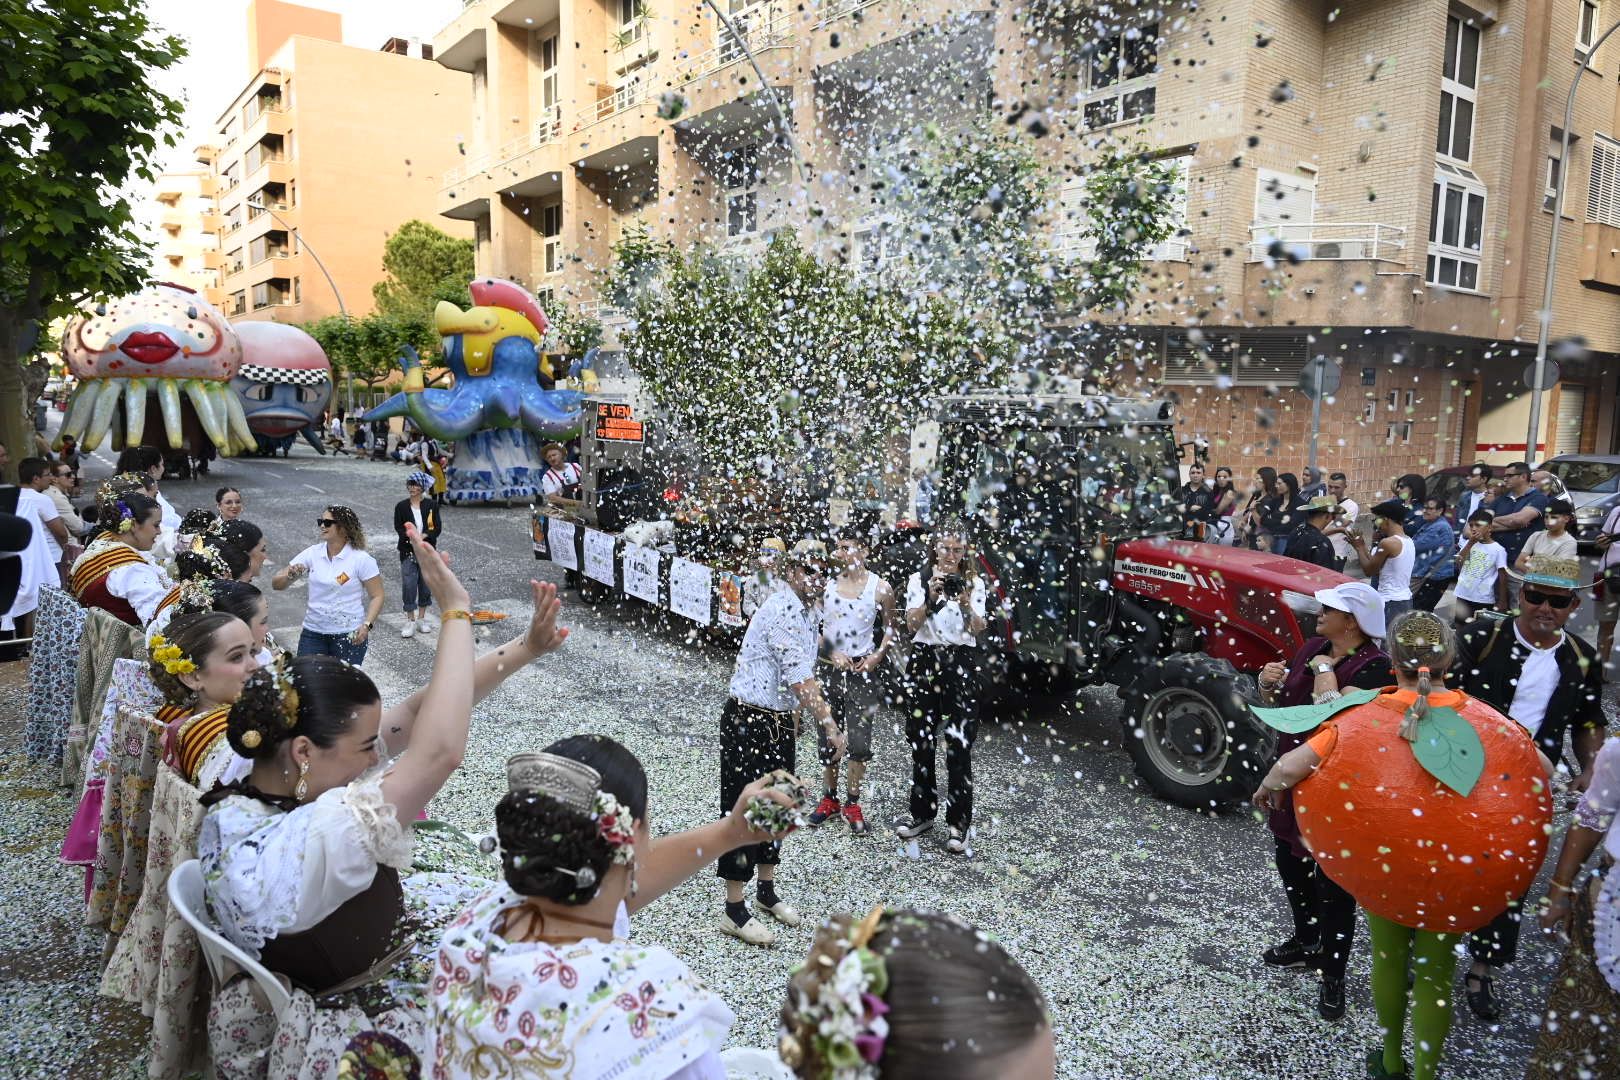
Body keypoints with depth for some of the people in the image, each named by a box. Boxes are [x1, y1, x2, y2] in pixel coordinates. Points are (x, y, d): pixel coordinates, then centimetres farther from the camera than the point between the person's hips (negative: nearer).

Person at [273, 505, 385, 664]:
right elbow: (276, 584, 3)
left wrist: (367, 625, -20)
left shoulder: (361, 559, -9)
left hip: (349, 634, -3)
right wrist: (290, 576, -19)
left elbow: (377, 596, -7)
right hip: (313, 632, 3)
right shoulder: (312, 553, 0)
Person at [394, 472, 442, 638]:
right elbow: (398, 527, -7)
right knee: (408, 585, -3)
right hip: (408, 551, -1)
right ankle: (411, 621, 8)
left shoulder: (432, 505, 1)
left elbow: (437, 528, -4)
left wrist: (423, 536, -21)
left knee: (426, 584, 9)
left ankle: (422, 618, 25)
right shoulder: (401, 506, 0)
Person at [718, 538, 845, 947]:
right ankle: (734, 912, 12)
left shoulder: (803, 612, 9)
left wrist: (794, 717, 17)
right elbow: (801, 681, -28)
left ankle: (767, 892, 35)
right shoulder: (782, 611, -22)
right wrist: (830, 728, -26)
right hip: (749, 723, -9)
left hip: (779, 721, 10)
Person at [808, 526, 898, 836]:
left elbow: (890, 628, 5)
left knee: (859, 739, -5)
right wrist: (832, 654, -8)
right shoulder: (827, 585, 3)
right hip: (831, 668, 3)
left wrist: (877, 656, -11)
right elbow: (817, 628, 7)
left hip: (864, 670, -3)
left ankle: (853, 804, 9)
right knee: (828, 738, 9)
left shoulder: (880, 588, -4)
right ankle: (829, 799, 23)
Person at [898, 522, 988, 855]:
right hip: (925, 661, 1)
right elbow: (911, 625, -3)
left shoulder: (973, 583, 5)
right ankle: (922, 813, 20)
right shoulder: (919, 580, 6)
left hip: (961, 664, -1)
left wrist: (965, 603, -20)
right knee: (920, 741, 5)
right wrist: (931, 599, -18)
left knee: (959, 746, -4)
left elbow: (978, 630, -4)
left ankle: (958, 824, 2)